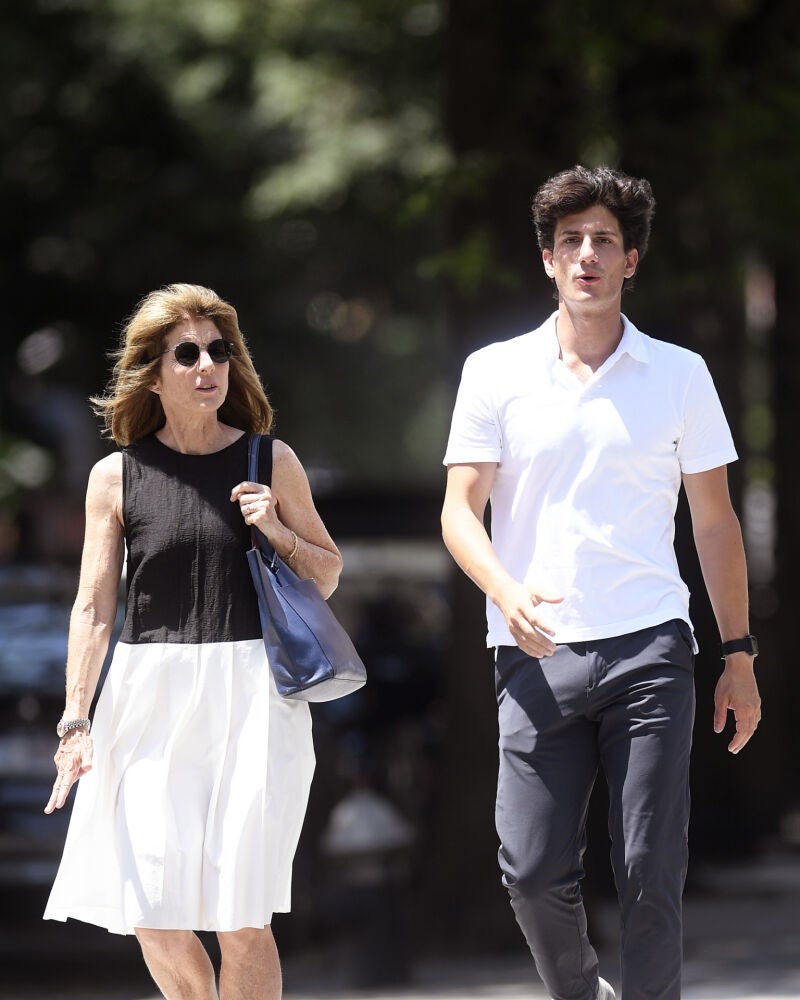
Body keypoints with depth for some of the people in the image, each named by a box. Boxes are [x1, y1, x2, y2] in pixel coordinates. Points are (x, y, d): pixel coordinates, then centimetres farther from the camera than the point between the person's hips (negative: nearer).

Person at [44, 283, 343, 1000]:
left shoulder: (271, 462, 6)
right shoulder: (117, 476, 4)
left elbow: (328, 577, 14)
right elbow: (93, 606, 4)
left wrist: (276, 532, -5)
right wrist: (76, 720, -4)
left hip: (252, 696, -1)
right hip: (151, 698, 1)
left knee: (242, 919, -6)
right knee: (155, 921, -3)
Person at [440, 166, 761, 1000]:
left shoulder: (680, 375, 8)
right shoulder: (495, 373, 7)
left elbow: (714, 522, 12)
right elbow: (460, 508, 3)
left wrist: (739, 655, 7)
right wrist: (505, 591, -18)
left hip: (649, 650, 0)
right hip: (537, 656, 0)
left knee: (650, 875, -6)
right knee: (533, 873, -3)